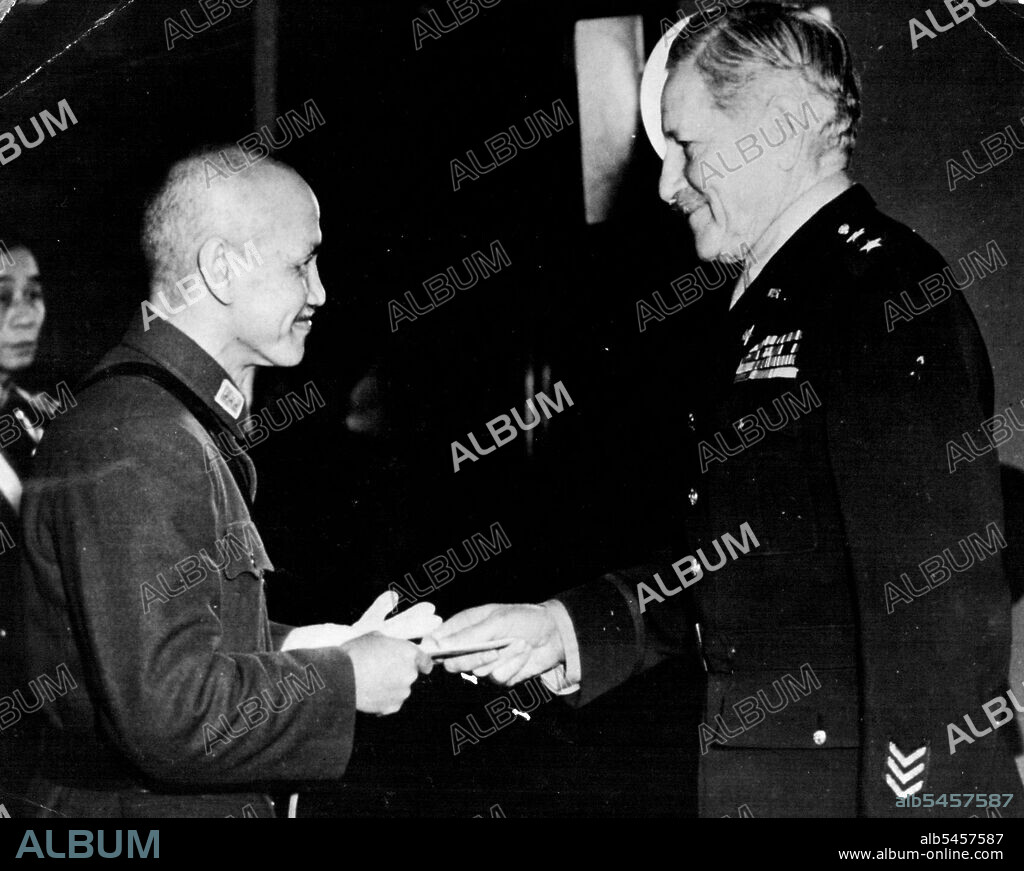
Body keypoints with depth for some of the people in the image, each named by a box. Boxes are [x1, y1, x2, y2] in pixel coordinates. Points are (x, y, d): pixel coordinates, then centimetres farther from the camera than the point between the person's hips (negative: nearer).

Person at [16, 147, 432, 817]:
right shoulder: (133, 446, -22)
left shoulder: (179, 420, 11)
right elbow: (171, 713, -28)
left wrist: (294, 647, 5)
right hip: (140, 806, -10)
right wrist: (344, 681, -17)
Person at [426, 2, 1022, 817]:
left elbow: (920, 595, -21)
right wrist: (569, 627, 7)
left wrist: (904, 798, -22)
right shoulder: (771, 303, 14)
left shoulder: (888, 294, -15)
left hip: (861, 780, -8)